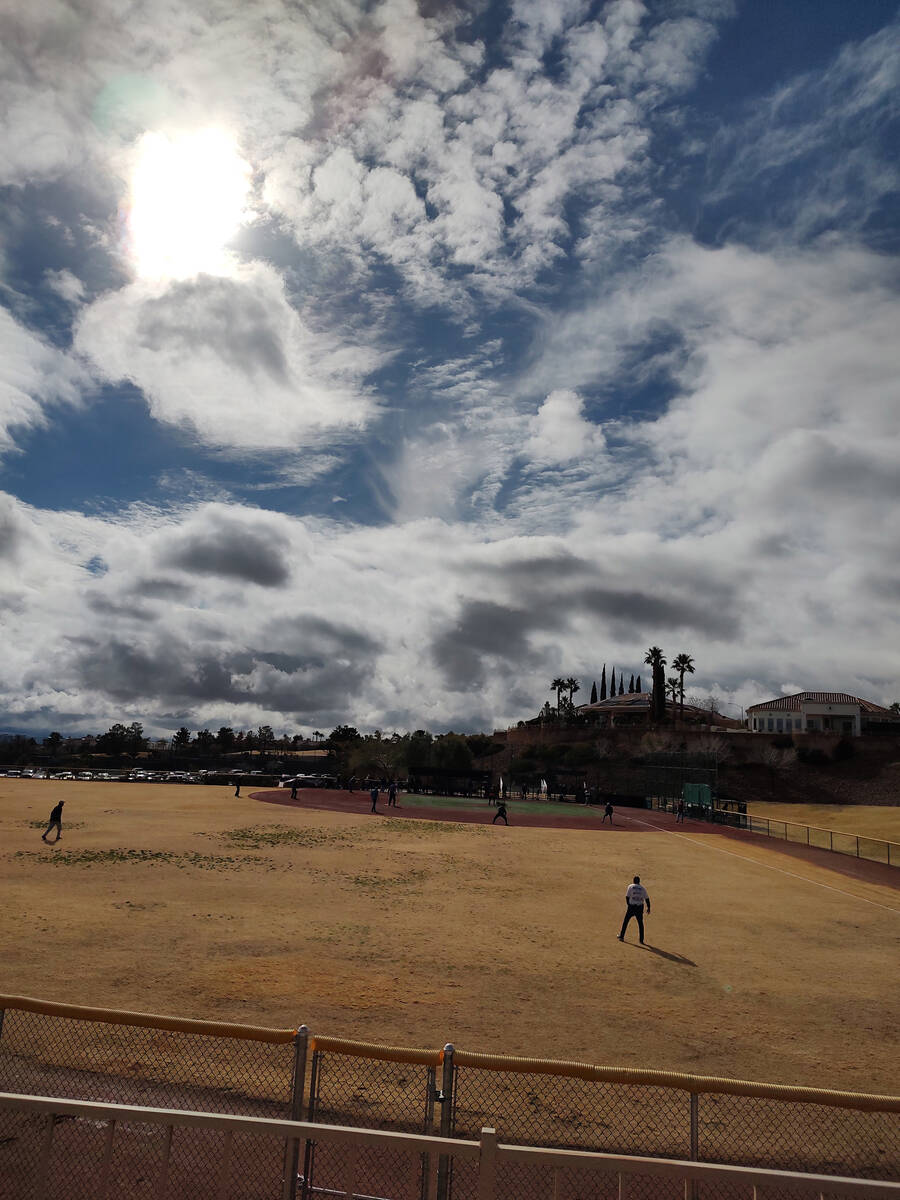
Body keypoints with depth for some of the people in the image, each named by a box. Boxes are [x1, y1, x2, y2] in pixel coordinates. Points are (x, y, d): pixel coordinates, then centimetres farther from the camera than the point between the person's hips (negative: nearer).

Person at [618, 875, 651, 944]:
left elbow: (627, 897, -3)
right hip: (640, 907, 2)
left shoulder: (630, 886, -1)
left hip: (631, 906, -2)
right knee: (640, 923, 12)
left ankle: (622, 936, 14)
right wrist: (648, 908, 9)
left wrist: (628, 905, 7)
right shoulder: (643, 888, 5)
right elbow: (647, 899, 4)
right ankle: (641, 940, 10)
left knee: (625, 921, 11)